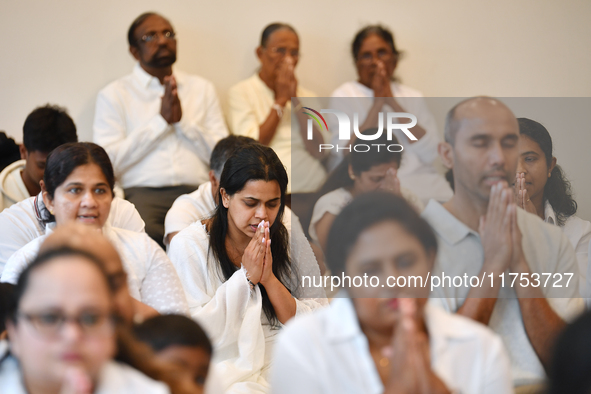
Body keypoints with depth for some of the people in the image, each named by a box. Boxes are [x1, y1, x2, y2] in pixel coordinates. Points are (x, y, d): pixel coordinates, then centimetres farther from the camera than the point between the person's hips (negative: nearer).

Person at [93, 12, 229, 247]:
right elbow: (106, 163, -3)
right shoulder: (114, 95, 10)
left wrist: (183, 121, -1)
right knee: (142, 230, -38)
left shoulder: (202, 89, 21)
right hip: (142, 192, -2)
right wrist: (161, 121, -2)